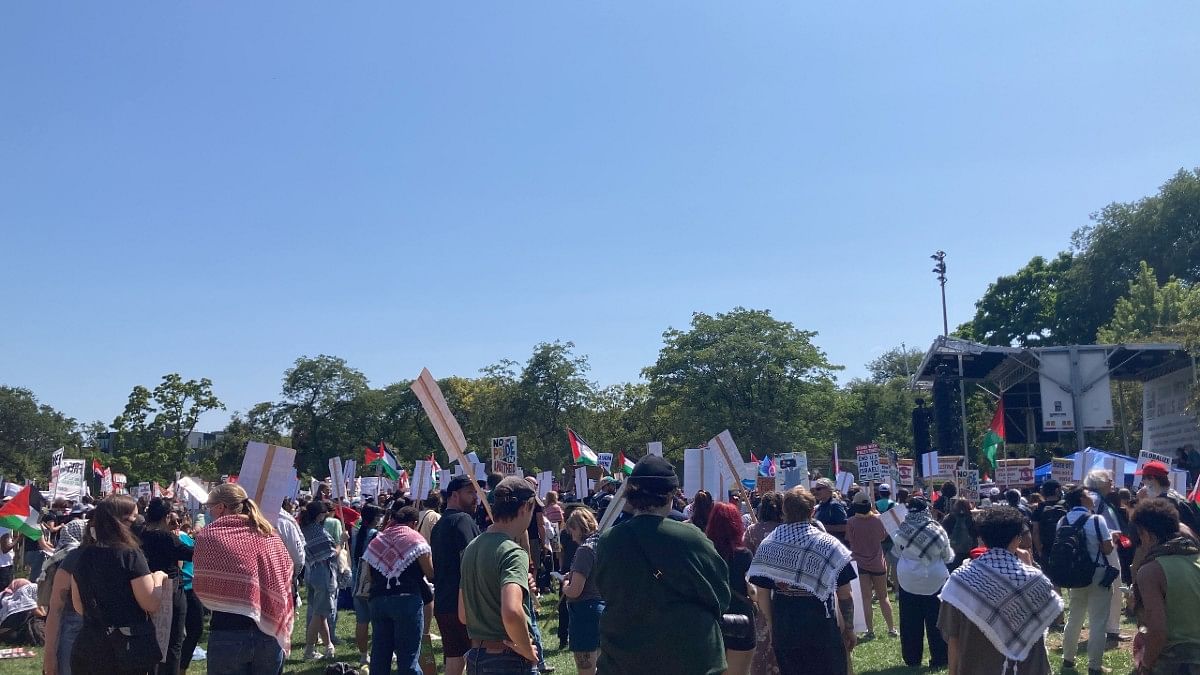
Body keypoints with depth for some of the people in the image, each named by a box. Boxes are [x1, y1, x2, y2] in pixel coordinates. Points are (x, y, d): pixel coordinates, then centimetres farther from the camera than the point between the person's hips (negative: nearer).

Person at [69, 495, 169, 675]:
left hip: (88, 648, 6)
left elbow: (79, 607, 14)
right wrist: (158, 578, 1)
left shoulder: (83, 556, 4)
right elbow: (152, 604, -16)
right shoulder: (130, 555, -15)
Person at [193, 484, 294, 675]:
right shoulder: (270, 536, 6)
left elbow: (201, 588, 1)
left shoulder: (210, 535, -4)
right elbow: (286, 579, 6)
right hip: (270, 635, 4)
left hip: (228, 633, -3)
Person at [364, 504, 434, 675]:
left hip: (378, 599, 5)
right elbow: (431, 573, -2)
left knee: (379, 656, 11)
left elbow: (369, 575, 15)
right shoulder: (414, 538, 1)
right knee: (408, 657, -3)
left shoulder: (377, 540, 17)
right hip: (407, 600, -5)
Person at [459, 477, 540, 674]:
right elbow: (511, 613, -33)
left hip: (475, 657, 8)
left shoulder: (472, 547, 9)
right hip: (509, 659, -8)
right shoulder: (513, 552, -17)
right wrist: (528, 651, -19)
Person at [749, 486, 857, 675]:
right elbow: (844, 595, -5)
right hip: (822, 629, -2)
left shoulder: (767, 546, -3)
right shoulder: (829, 545, -8)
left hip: (784, 632, 2)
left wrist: (772, 627, 11)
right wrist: (849, 628, 6)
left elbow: (762, 594, -1)